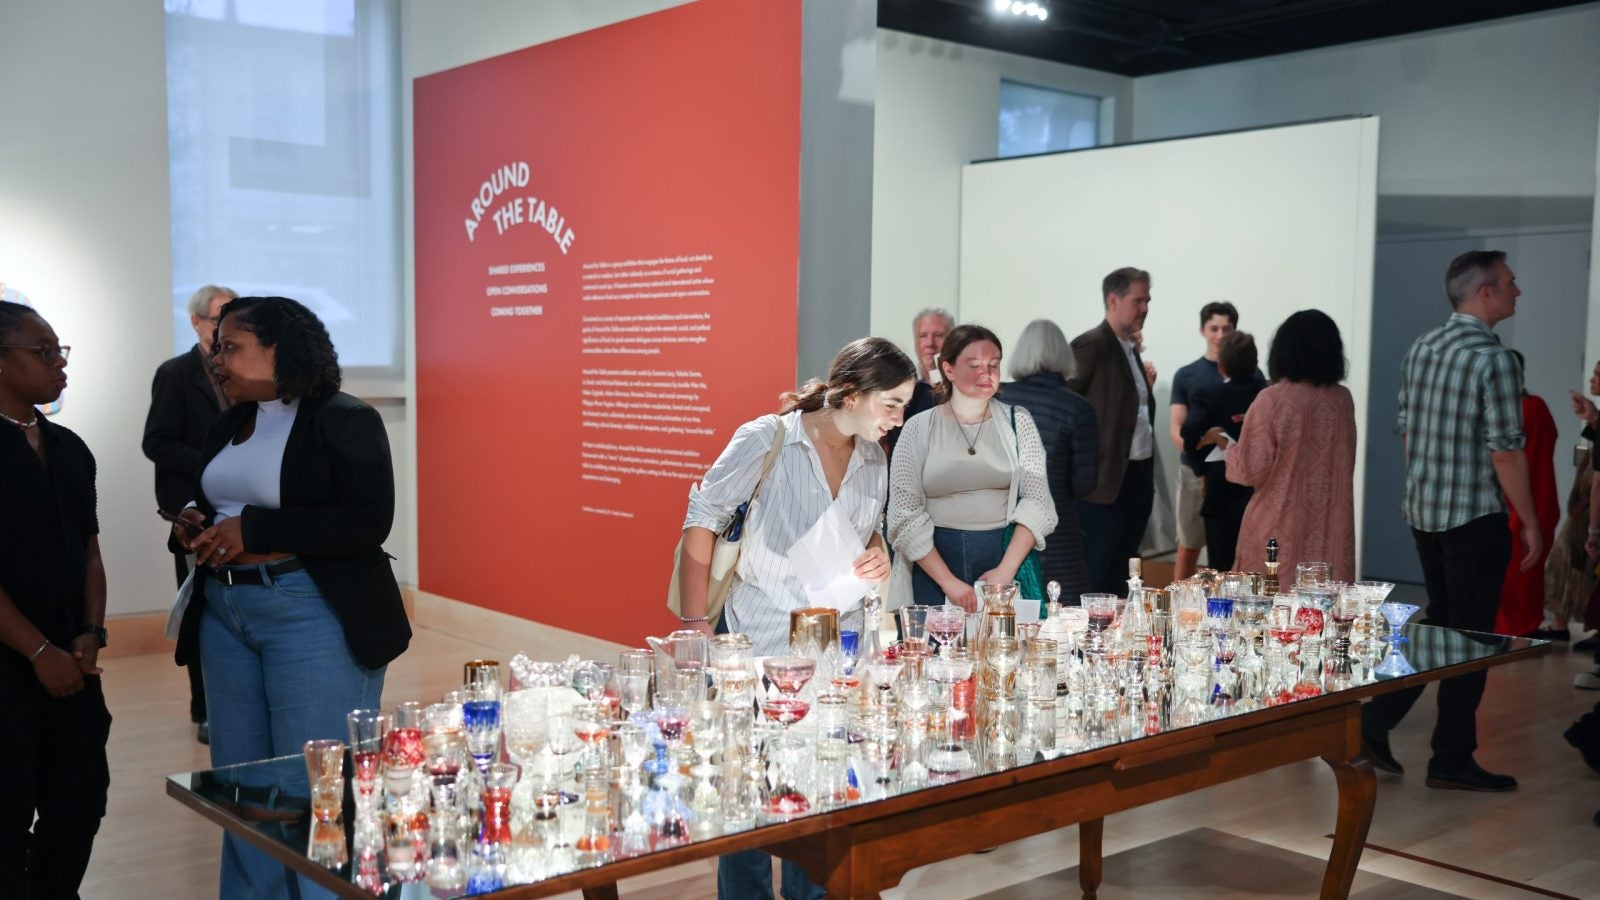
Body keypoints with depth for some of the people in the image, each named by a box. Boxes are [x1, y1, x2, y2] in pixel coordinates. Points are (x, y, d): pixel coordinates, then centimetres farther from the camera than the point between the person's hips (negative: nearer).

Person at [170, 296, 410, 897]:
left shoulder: (345, 420, -8)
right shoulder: (229, 425, 14)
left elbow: (367, 523, -17)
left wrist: (253, 530, -19)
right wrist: (192, 527, 1)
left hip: (313, 615, -7)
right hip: (225, 613, 8)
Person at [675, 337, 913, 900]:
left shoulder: (874, 459, 6)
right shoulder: (766, 440, -13)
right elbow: (702, 522, -10)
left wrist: (877, 557, -2)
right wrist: (694, 624, -12)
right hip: (759, 643, -5)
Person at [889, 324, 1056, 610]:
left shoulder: (1017, 421, 5)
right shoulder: (919, 428, 1)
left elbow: (1037, 501, -1)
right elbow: (905, 516, -5)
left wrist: (1006, 570, -12)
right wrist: (948, 582, -13)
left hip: (1008, 551, 1)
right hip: (933, 558, -1)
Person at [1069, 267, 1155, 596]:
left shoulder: (1131, 349, 16)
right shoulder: (1091, 345, -11)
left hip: (1139, 478, 9)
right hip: (1105, 480, -9)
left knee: (1119, 580, 14)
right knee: (1091, 579, -3)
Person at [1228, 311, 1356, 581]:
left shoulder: (1272, 399, -11)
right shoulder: (1343, 399, 3)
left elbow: (1252, 471, -10)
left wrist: (1230, 447, 10)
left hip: (1282, 526, -4)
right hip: (1332, 526, 4)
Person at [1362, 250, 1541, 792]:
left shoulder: (1420, 350, 8)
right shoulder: (1494, 360, -15)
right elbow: (1505, 451, -16)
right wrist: (1531, 523, -7)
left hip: (1422, 512, 7)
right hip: (1474, 517, -7)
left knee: (1438, 623, 19)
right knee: (1469, 641, 3)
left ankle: (1374, 723, 15)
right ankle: (1452, 762, 11)